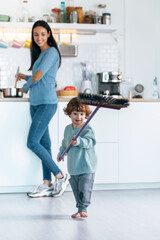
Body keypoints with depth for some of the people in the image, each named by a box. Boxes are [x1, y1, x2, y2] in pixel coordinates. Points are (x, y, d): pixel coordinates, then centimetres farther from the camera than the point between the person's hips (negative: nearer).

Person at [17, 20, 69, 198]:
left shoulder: (51, 52, -9)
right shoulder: (40, 54, 19)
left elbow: (37, 77, -16)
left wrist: (26, 87, 0)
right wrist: (25, 77, 14)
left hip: (47, 103, -9)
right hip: (35, 103, 9)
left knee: (32, 142, -14)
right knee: (43, 143, 7)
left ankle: (60, 176, -5)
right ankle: (47, 185, 10)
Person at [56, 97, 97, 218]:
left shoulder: (87, 129, -12)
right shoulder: (68, 129, 10)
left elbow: (89, 142, -29)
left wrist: (78, 141, -45)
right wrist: (61, 153, 38)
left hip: (86, 167, -6)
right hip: (73, 167, 6)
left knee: (85, 188, -8)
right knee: (76, 189, 10)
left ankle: (83, 209, 0)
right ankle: (80, 209, 18)